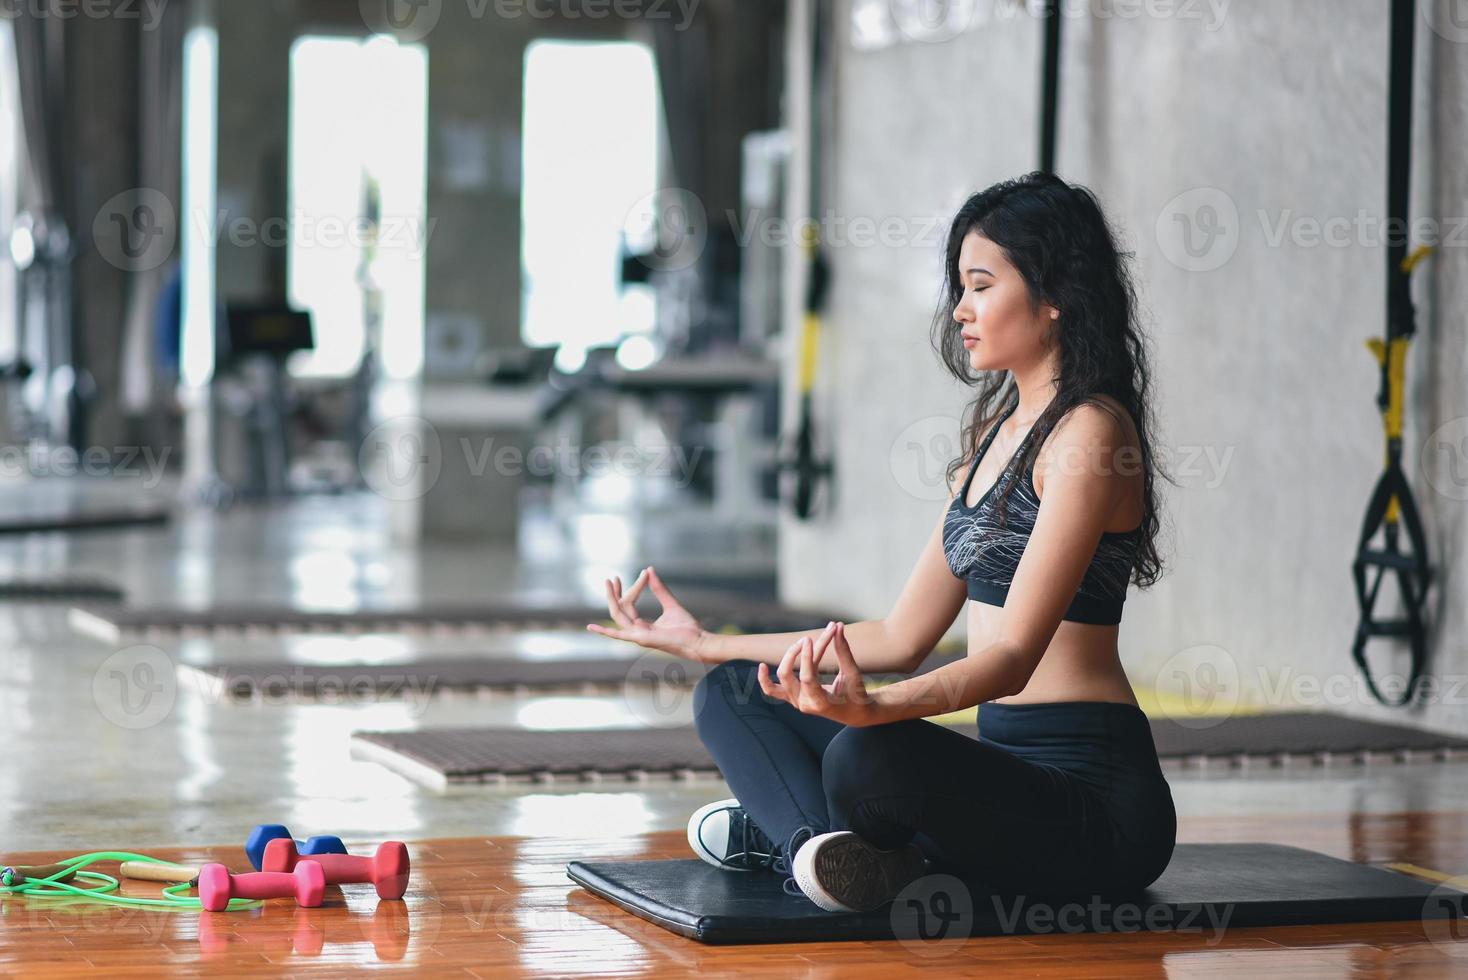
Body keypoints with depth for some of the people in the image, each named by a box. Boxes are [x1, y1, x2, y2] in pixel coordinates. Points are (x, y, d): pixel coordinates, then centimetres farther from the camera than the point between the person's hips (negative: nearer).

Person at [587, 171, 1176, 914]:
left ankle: (788, 833, -6)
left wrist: (875, 707, -41)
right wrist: (706, 645, 19)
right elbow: (903, 637, 17)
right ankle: (828, 851, -17)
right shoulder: (996, 434, 17)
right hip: (1008, 762, 10)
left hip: (1094, 796, -10)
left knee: (869, 757, -37)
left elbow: (1015, 653, -23)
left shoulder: (1087, 431, -12)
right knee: (731, 693, 8)